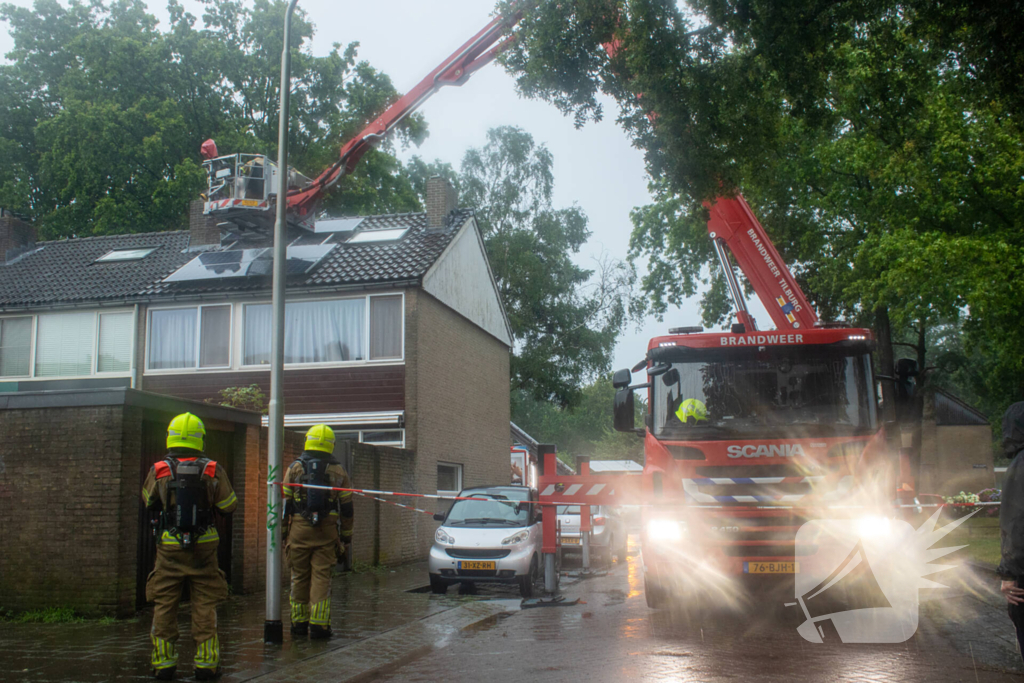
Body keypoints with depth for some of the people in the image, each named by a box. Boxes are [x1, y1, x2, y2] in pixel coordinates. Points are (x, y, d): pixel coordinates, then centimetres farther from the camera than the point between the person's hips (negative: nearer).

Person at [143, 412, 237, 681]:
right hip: (204, 547, 0)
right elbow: (229, 505, 1)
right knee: (205, 605, 7)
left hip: (169, 546, 0)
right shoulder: (212, 470, -6)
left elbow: (148, 500, 12)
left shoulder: (159, 470, -4)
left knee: (164, 605, 10)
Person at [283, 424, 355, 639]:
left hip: (299, 530, 1)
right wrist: (347, 533, 16)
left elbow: (284, 502, 2)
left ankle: (299, 623, 16)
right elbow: (347, 507, 8)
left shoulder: (294, 468, 3)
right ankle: (318, 624, -4)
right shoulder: (338, 472, 5)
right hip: (326, 532, 0)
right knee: (321, 577, 0)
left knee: (299, 577, 10)